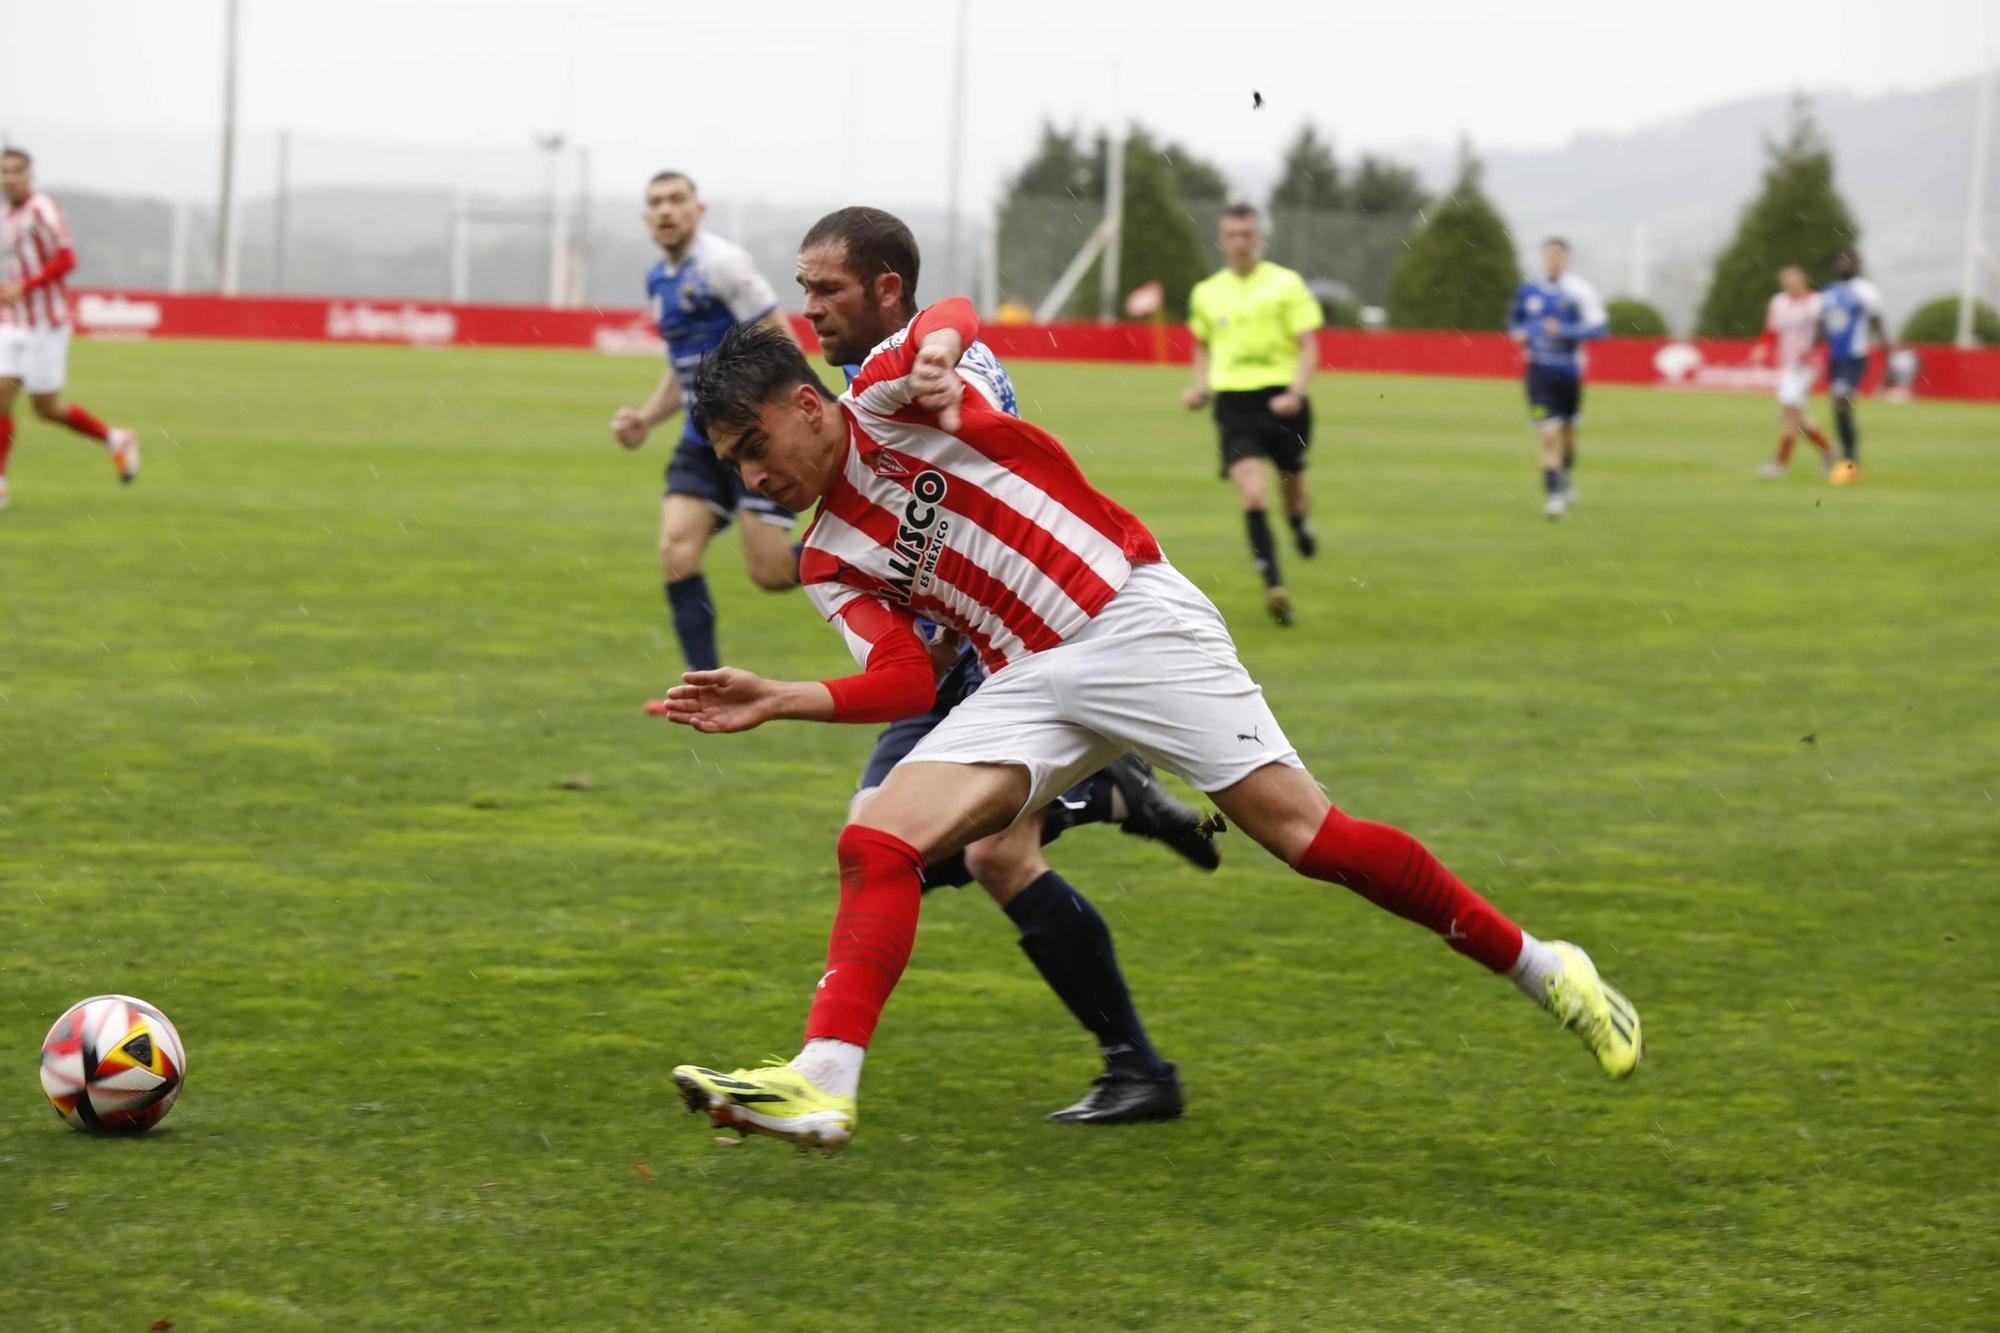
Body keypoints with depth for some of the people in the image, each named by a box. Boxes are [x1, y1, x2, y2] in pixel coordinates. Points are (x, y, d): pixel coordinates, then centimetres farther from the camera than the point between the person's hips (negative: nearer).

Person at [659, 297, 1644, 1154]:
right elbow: (906, 683, 3)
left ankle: (1539, 966, 2)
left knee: (1304, 832, -11)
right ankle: (822, 1082, -22)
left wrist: (934, 356, -37)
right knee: (875, 840, -14)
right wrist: (779, 701, -6)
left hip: (1128, 615, -6)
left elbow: (953, 317, -16)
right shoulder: (830, 564, 14)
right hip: (1024, 685, 6)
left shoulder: (885, 395, 1)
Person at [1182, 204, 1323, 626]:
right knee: (1253, 492, -18)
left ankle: (1301, 524, 50)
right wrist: (1201, 386, 9)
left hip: (1281, 400, -1)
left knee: (1291, 486, 13)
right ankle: (1274, 586, -21)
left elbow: (1308, 347, -2)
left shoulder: (1286, 284, 1)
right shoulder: (1207, 293, 11)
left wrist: (1296, 392, -18)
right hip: (1234, 403, 1)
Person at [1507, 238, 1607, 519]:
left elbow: (1599, 327, -11)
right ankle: (1552, 494, -9)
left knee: (1567, 430, 18)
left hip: (1569, 369, 0)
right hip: (1539, 369, 0)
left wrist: (1564, 331, -21)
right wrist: (1517, 332, -1)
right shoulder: (1527, 290, 3)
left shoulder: (1579, 291, -7)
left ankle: (1567, 476, 46)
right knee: (1549, 433, -13)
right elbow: (1514, 318, 21)